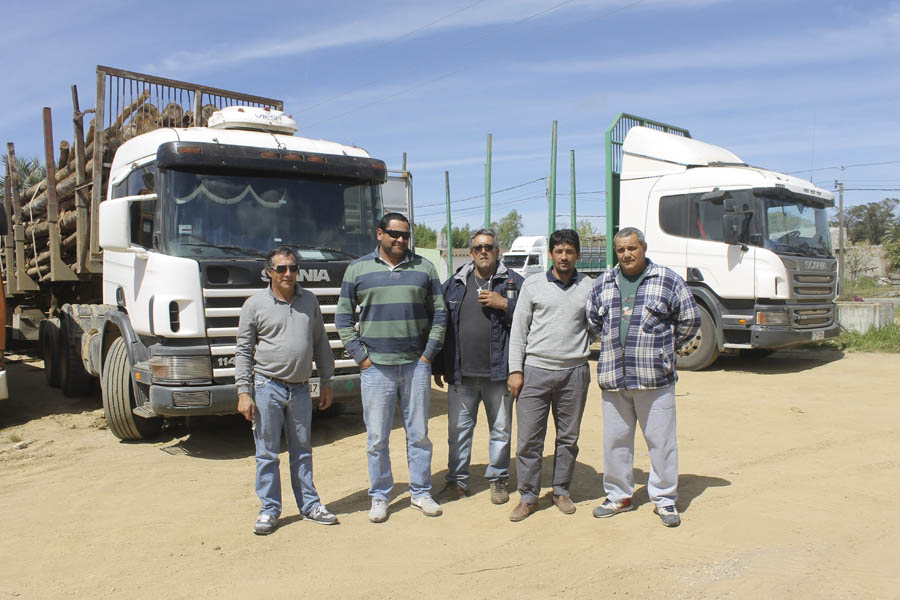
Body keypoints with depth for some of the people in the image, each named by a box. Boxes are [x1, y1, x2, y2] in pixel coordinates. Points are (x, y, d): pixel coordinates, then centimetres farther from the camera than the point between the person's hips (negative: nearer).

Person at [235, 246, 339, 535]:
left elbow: (320, 344, 14)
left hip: (300, 389, 3)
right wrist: (244, 392, -7)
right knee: (267, 454, 5)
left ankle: (309, 504, 25)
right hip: (267, 387, -3)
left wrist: (326, 382, 12)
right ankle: (269, 509, 18)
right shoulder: (255, 304, -2)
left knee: (302, 451, 13)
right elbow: (243, 351, -1)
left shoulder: (309, 300, 8)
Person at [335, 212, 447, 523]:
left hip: (416, 365, 1)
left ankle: (420, 492, 23)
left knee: (419, 434, 9)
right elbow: (343, 317, 5)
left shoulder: (424, 268, 6)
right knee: (377, 438, 5)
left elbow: (439, 313, 8)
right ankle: (379, 496, 20)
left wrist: (429, 353, 0)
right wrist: (360, 356, -3)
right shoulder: (358, 269, 4)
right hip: (376, 367, -1)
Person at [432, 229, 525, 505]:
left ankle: (498, 480, 25)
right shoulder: (454, 284, 9)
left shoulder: (513, 282, 3)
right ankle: (457, 480, 23)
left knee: (501, 429, 9)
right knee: (458, 428, 9)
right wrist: (438, 367, 9)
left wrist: (504, 304, -16)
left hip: (499, 373, -1)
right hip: (461, 374, 2)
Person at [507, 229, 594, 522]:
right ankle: (528, 497, 14)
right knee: (529, 438, 1)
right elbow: (518, 328, 4)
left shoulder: (589, 286, 6)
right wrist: (515, 370, -1)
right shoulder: (533, 284, 4)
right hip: (536, 369, -1)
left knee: (568, 437, 10)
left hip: (574, 371, 1)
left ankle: (562, 491, 27)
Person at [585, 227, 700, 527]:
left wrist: (663, 347, 9)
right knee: (615, 440, 10)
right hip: (613, 379, 3)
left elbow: (690, 319, 6)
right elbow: (593, 321, 21)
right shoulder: (603, 284, 10)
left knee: (661, 441, 3)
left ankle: (664, 499, 19)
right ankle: (618, 496, 25)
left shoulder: (668, 280, 0)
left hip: (655, 378, -3)